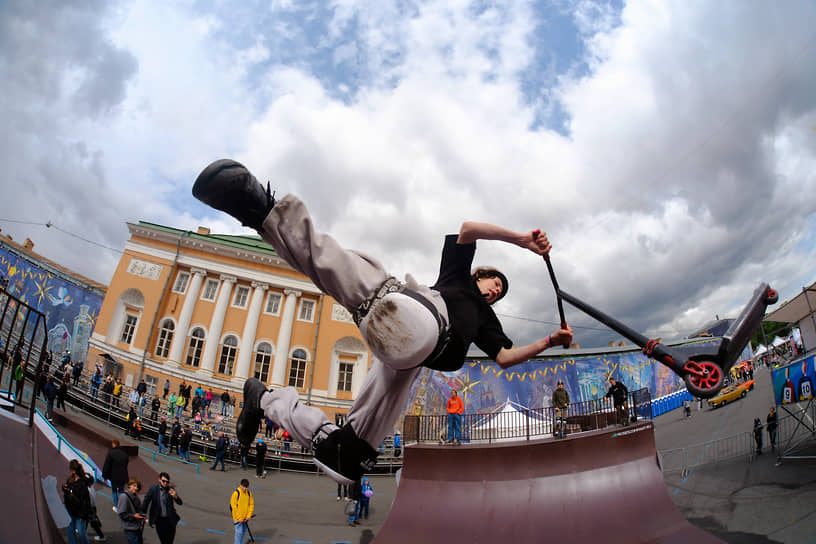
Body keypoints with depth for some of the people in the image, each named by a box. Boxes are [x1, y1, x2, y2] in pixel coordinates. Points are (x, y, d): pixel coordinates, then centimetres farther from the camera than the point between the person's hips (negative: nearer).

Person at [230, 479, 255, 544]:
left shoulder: (249, 493, 0)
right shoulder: (236, 493, -16)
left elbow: (251, 504, 7)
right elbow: (233, 507, -14)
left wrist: (248, 516, -2)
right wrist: (239, 519, -13)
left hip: (245, 518, 5)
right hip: (238, 518, -5)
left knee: (244, 531, 13)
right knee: (239, 532, -4)